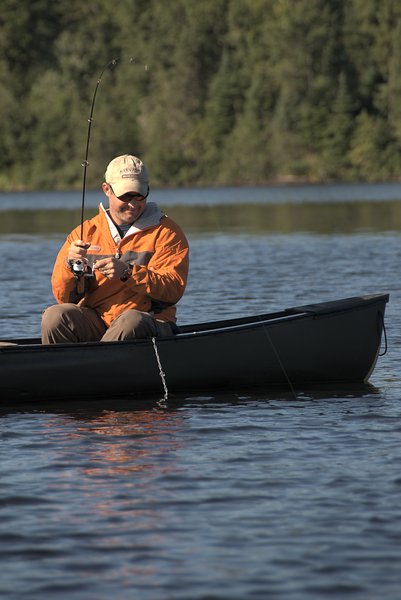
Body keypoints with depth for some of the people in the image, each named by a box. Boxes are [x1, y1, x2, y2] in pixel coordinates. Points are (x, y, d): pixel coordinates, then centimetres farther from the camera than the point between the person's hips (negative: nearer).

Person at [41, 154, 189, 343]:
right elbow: (63, 298, 6)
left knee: (131, 321, -37)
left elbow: (174, 290, -9)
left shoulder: (166, 232, 6)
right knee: (54, 316, -26)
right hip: (94, 322, 3)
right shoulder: (86, 232, 12)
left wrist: (128, 272, -22)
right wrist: (71, 265, -15)